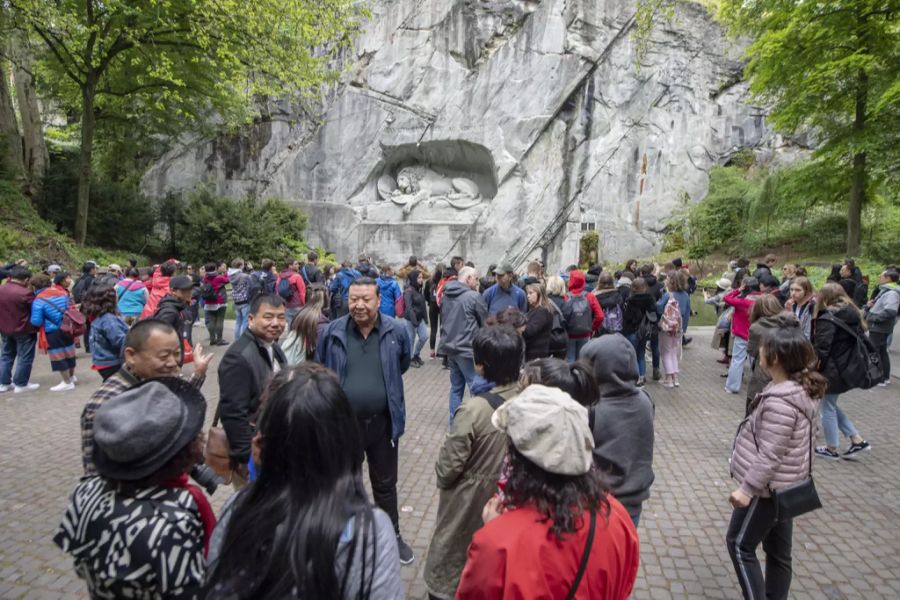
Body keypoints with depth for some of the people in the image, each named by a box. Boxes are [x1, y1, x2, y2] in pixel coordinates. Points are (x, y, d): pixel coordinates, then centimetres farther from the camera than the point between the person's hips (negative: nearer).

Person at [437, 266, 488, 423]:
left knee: (456, 387, 16)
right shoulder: (474, 296, -13)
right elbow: (485, 322, -4)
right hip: (467, 348, -7)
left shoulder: (446, 295, 8)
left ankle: (454, 422, 21)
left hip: (450, 347, 7)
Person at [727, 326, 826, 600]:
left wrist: (746, 488, -20)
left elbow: (770, 455, -27)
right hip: (785, 485, 9)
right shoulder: (800, 390, 2)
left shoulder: (780, 401, -29)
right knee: (778, 550, 20)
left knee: (740, 544, 6)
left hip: (767, 488, -9)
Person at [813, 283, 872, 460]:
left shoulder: (827, 318, -18)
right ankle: (857, 440, 20)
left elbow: (821, 350, -21)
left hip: (833, 371, -8)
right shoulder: (853, 315, 7)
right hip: (849, 369, 8)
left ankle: (832, 449, 18)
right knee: (831, 405, 21)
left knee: (828, 408, 7)